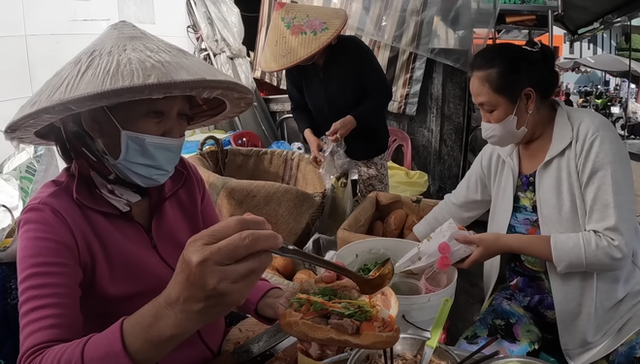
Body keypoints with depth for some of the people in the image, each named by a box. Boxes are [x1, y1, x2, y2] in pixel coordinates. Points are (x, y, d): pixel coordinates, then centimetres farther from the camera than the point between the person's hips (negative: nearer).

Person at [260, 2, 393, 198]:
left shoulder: (353, 49, -20)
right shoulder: (295, 68, -7)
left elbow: (382, 94, -16)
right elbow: (299, 107, 3)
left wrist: (351, 120, -31)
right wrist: (309, 135, -18)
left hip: (367, 148, -3)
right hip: (327, 150, 3)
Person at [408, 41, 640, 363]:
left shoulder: (591, 137, -18)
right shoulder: (499, 151, -1)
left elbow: (612, 245, -23)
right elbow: (455, 206, 13)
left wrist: (508, 243, -25)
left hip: (603, 317, -3)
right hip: (525, 298, 4)